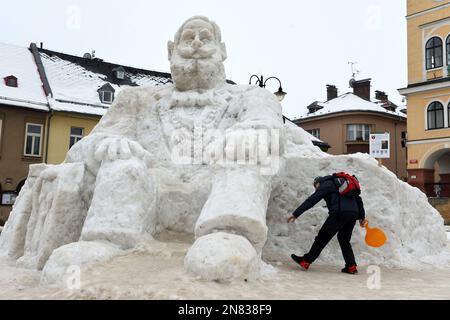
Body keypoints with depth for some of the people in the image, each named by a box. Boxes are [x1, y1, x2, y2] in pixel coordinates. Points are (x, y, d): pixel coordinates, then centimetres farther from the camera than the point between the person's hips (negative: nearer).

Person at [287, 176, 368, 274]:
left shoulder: (326, 184, 8)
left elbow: (311, 200, -2)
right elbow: (358, 198, 27)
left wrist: (295, 214, -4)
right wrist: (362, 217, 22)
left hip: (339, 213, -7)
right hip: (354, 214, 7)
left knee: (323, 237, 2)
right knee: (344, 240, 21)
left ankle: (306, 261, 7)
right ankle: (351, 266, 12)